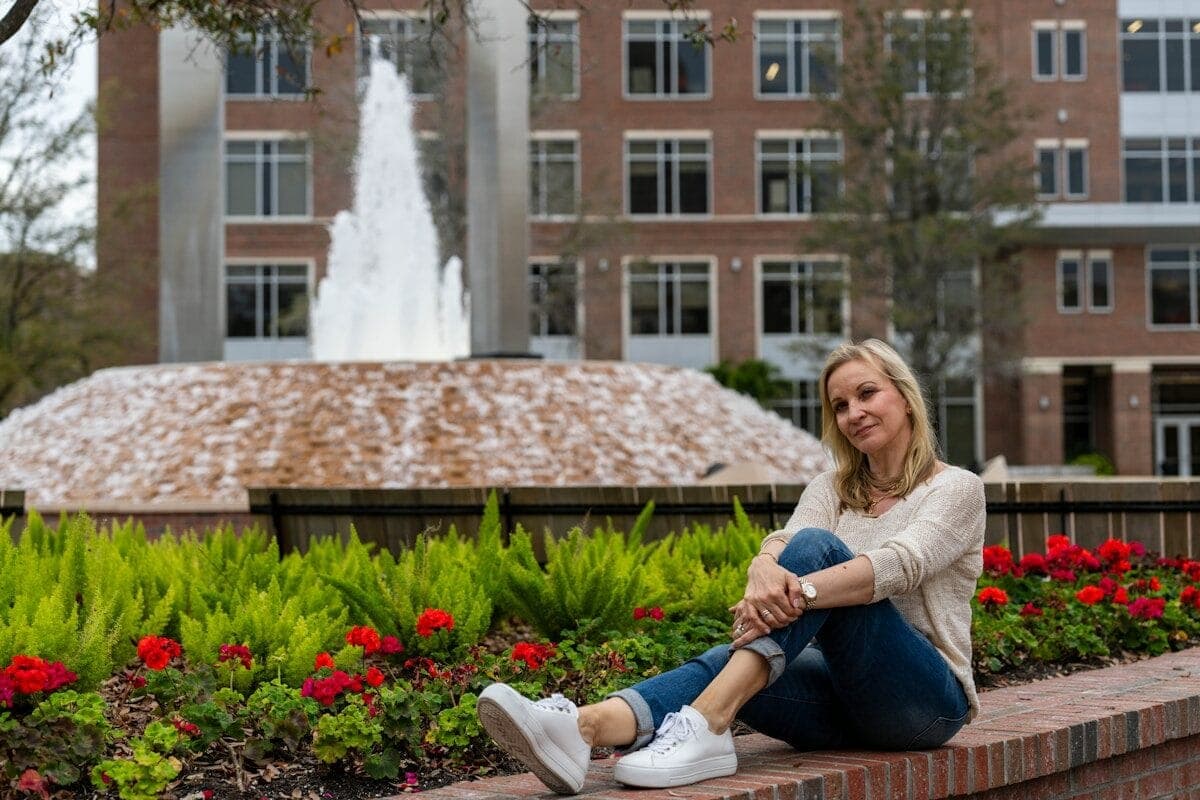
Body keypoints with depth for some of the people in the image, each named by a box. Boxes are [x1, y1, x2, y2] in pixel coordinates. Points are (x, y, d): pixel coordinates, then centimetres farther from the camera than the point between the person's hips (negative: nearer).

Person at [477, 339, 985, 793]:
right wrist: (765, 571, -34)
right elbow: (782, 542, -8)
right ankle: (582, 728, -56)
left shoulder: (956, 489, 0)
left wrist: (798, 592, -38)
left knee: (816, 547, -28)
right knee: (725, 662, -28)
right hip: (842, 693, 5)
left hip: (926, 698, -4)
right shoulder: (830, 489, 15)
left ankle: (703, 725, -46)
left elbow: (900, 564, -22)